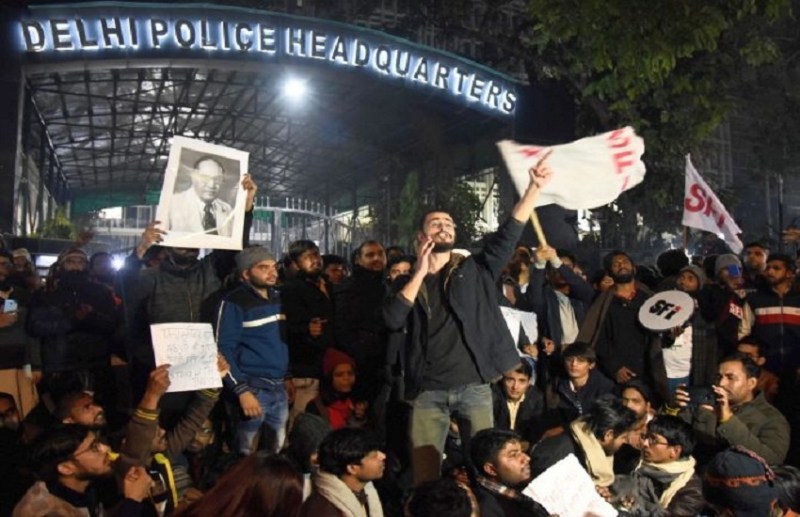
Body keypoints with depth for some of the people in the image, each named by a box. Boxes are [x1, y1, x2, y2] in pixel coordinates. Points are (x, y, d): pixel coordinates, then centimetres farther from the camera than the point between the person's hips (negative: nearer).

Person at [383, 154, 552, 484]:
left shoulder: (474, 269, 9)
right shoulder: (408, 282, 11)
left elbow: (508, 235, -4)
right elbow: (392, 321, -6)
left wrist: (534, 187, -14)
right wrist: (420, 273, -5)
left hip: (474, 385, 0)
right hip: (428, 391, 0)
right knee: (425, 475, 1)